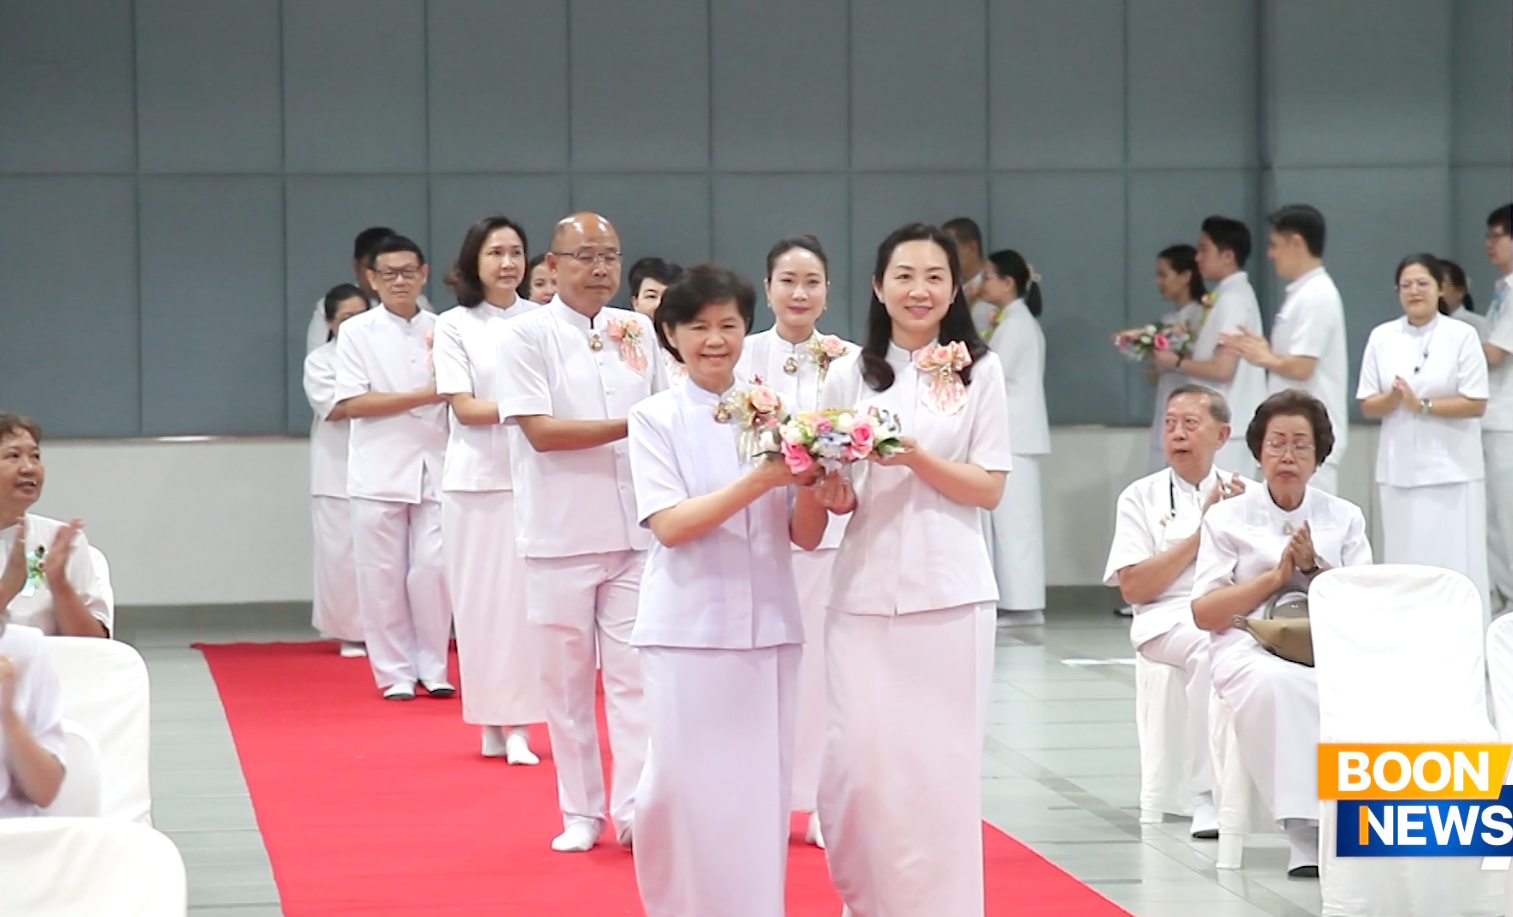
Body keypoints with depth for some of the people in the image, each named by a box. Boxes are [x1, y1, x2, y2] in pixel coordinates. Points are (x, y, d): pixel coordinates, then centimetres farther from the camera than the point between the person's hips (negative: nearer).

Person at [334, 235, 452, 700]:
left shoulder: (440, 331, 9)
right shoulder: (357, 333, 2)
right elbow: (353, 402, -7)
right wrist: (423, 396, -11)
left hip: (435, 467, 2)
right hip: (380, 470, -2)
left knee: (433, 569, -2)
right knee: (382, 575, 0)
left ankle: (432, 667, 10)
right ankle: (395, 672, 9)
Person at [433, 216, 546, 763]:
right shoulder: (454, 326, 4)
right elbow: (464, 407, -3)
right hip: (477, 477, -1)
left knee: (526, 596, -3)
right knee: (482, 598, 1)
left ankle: (518, 722, -1)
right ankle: (491, 722, 5)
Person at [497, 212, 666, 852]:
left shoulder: (637, 332, 9)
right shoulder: (527, 336, -3)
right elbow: (540, 430, -12)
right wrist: (629, 427, -17)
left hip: (636, 529, 3)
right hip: (560, 531, -3)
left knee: (634, 673, -2)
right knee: (567, 678, 4)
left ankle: (635, 810, 0)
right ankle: (581, 812, 13)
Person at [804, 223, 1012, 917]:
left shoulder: (979, 371, 4)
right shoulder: (850, 375, 7)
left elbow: (990, 489, 0)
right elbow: (837, 497, 9)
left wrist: (914, 455, -13)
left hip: (950, 590, -1)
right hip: (866, 590, 1)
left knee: (942, 758, 0)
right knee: (858, 756, -3)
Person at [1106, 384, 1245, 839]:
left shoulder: (1244, 493, 19)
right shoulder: (1141, 497, 12)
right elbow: (1133, 587, 0)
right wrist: (1201, 533, -1)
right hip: (1170, 618, -2)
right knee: (1209, 649, -38)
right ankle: (1207, 797, -36)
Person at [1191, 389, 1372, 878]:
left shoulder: (1344, 518, 17)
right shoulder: (1227, 518, 12)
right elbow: (1205, 612, 3)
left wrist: (1313, 567, -7)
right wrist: (1275, 576, -7)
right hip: (1249, 649, -2)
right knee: (1277, 685, -40)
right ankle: (1306, 834, -39)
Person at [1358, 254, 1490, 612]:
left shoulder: (1462, 335, -3)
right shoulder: (1382, 337, 7)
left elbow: (1476, 404, -7)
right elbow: (1368, 405, 7)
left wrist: (1422, 404, -15)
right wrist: (1393, 397, -14)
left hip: (1451, 467, -3)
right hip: (1400, 466, 3)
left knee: (1454, 562, -5)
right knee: (1404, 561, 5)